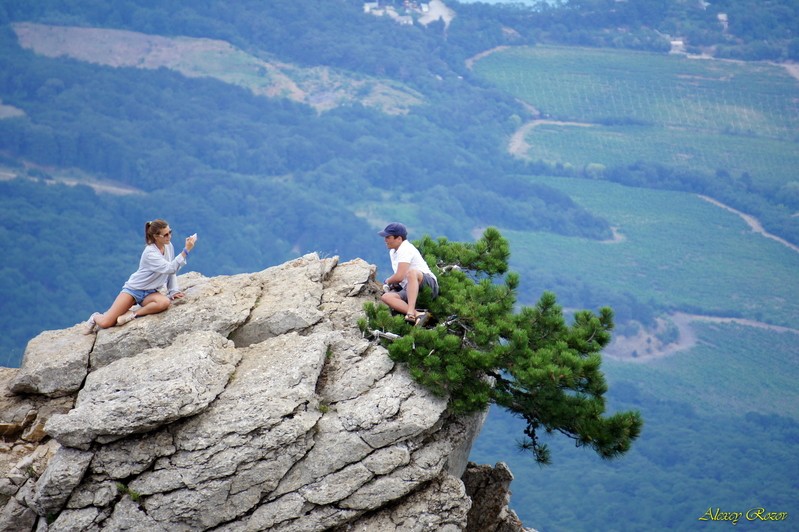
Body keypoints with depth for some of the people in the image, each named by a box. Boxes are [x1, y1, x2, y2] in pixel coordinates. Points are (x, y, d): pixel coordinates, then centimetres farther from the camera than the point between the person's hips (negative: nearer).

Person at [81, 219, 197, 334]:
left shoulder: (169, 247, 0)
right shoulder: (150, 253, -22)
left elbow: (171, 271, 11)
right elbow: (170, 268, -33)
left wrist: (173, 291, -1)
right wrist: (186, 251, -38)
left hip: (149, 292, 5)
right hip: (134, 289, -5)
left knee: (165, 302, -35)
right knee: (105, 323, -16)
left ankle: (133, 314, -16)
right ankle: (96, 318, 22)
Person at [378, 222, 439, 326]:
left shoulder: (405, 250, -12)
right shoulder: (393, 252, 19)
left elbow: (399, 276, -21)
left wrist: (388, 281, 0)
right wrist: (393, 282, 8)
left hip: (428, 284, -9)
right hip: (410, 290, 9)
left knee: (412, 272, -40)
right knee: (385, 297, -17)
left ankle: (411, 312, -51)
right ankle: (417, 314, -36)